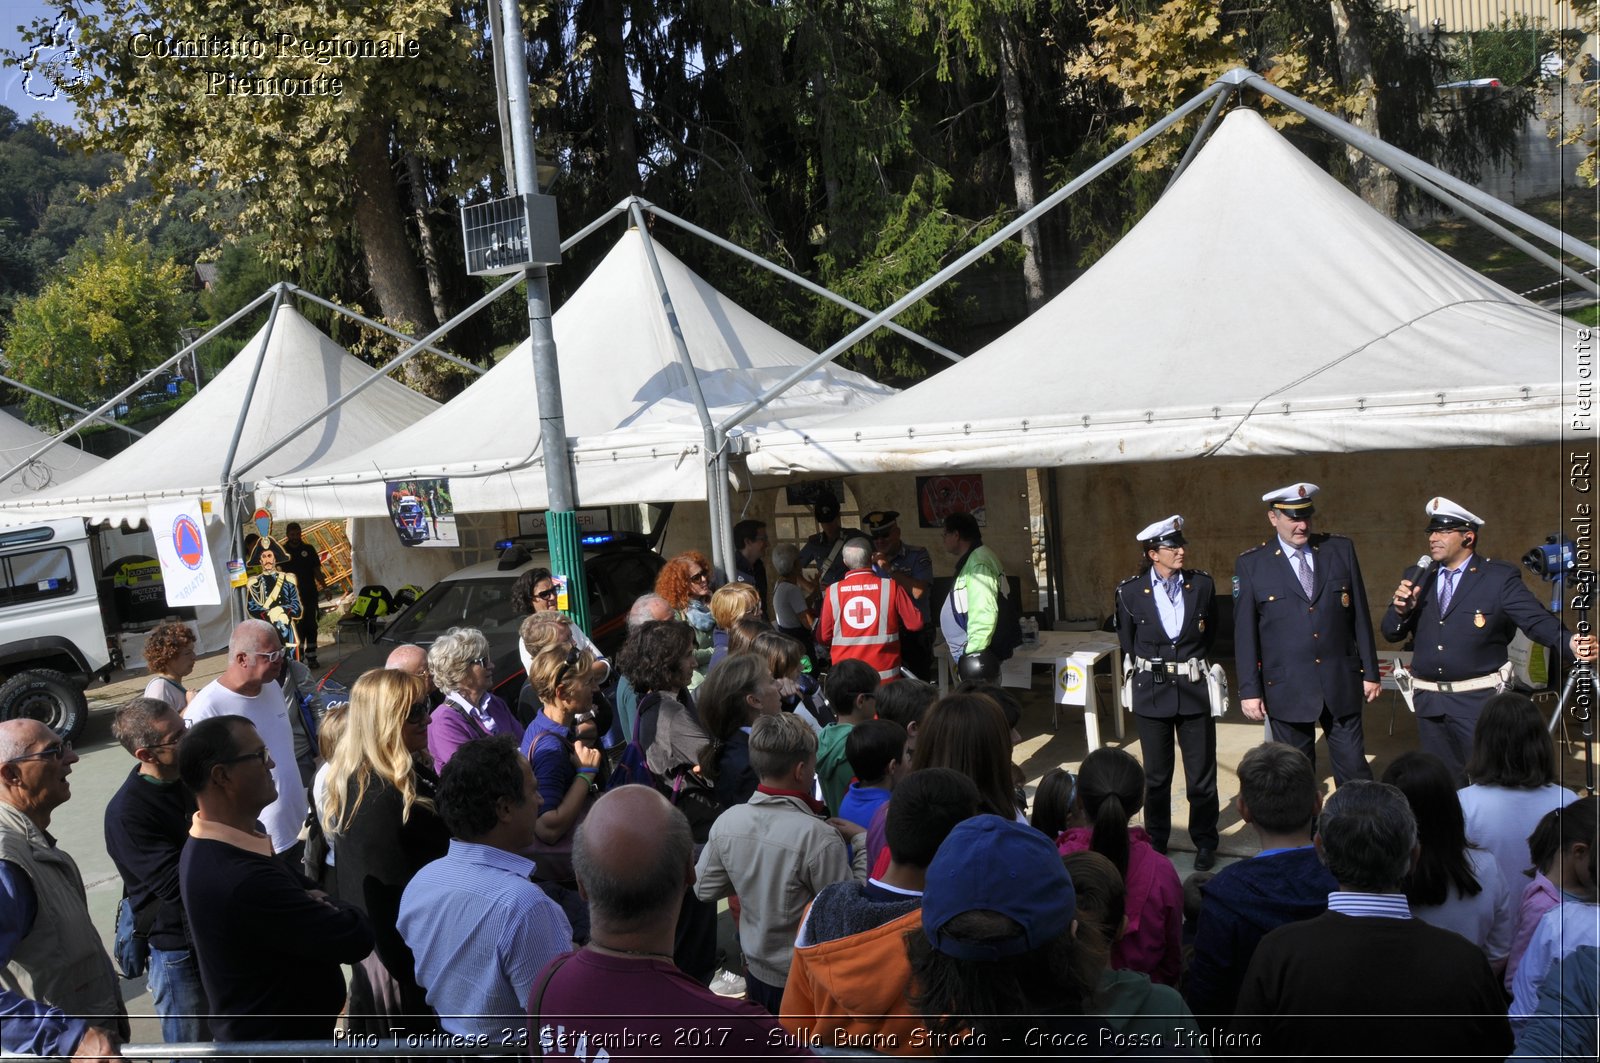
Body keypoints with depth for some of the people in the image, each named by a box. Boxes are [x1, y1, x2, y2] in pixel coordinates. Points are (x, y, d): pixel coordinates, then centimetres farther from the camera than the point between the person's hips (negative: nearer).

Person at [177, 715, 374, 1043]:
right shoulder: (241, 881, -35)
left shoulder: (211, 846, -2)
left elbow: (299, 887, 6)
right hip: (279, 1038, -9)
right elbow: (355, 939, -30)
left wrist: (316, 902, -15)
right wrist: (328, 906, -9)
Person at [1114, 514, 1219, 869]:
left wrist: (1193, 664, 10)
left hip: (1195, 689, 1)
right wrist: (1147, 670, 8)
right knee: (1156, 774, 12)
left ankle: (1205, 842, 23)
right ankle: (1156, 841, 27)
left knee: (1201, 773, 7)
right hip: (1152, 692, 0)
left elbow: (1210, 634, 11)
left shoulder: (1202, 584, -3)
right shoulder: (1130, 591, -7)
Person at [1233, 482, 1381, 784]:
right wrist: (1249, 690, -3)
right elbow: (1244, 633, -1)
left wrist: (1370, 672, 7)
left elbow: (1360, 615, 7)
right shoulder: (1250, 564, -3)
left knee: (1354, 771, 7)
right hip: (1287, 689, -1)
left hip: (1342, 683, 2)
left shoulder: (1341, 549, 4)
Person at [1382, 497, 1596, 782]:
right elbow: (1391, 633, 9)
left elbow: (1537, 620, -13)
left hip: (1479, 702, -4)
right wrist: (1401, 609, -13)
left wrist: (1571, 643, -33)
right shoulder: (1418, 579, 8)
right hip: (1428, 702, 4)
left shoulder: (1500, 577, -4)